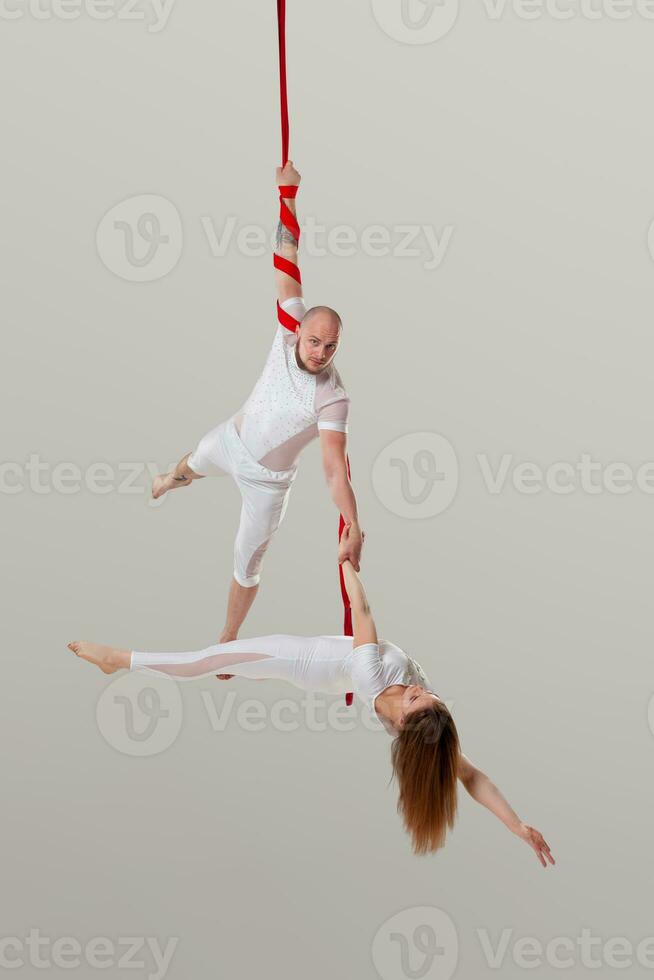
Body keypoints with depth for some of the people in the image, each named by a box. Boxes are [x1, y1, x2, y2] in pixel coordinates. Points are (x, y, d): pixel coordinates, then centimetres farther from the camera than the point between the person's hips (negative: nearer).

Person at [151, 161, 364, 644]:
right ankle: (173, 480, 78)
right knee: (194, 462, 39)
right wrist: (288, 192, -27)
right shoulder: (292, 330, -26)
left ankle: (228, 640, 29)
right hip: (231, 441, 5)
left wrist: (354, 527, -59)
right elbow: (287, 262, -25)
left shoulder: (334, 398, -36)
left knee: (248, 563, 6)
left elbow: (335, 467, -44)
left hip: (268, 480, -5)